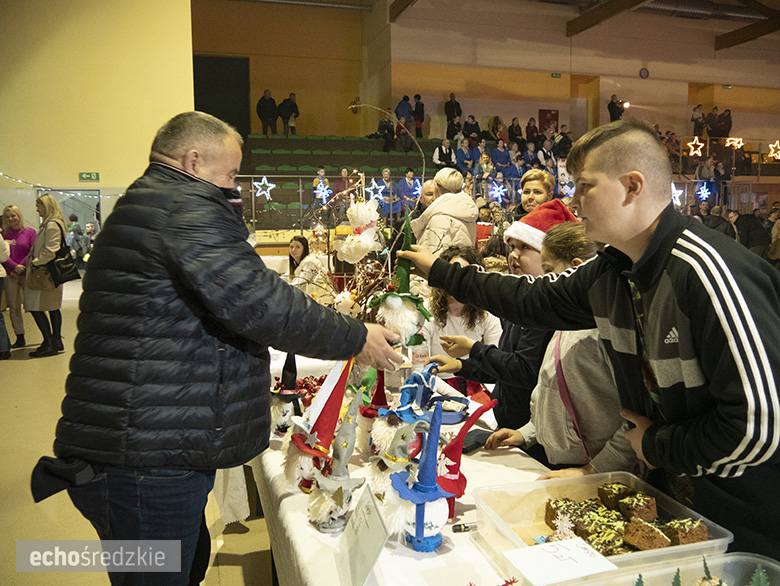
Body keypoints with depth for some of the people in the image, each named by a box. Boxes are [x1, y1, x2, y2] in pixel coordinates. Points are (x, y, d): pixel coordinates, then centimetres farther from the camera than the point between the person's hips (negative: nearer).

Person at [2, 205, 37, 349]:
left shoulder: (30, 232, 2)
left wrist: (21, 268, -11)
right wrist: (14, 266, -13)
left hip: (27, 274, -3)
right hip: (10, 276, 4)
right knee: (14, 307, 4)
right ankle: (20, 338, 13)